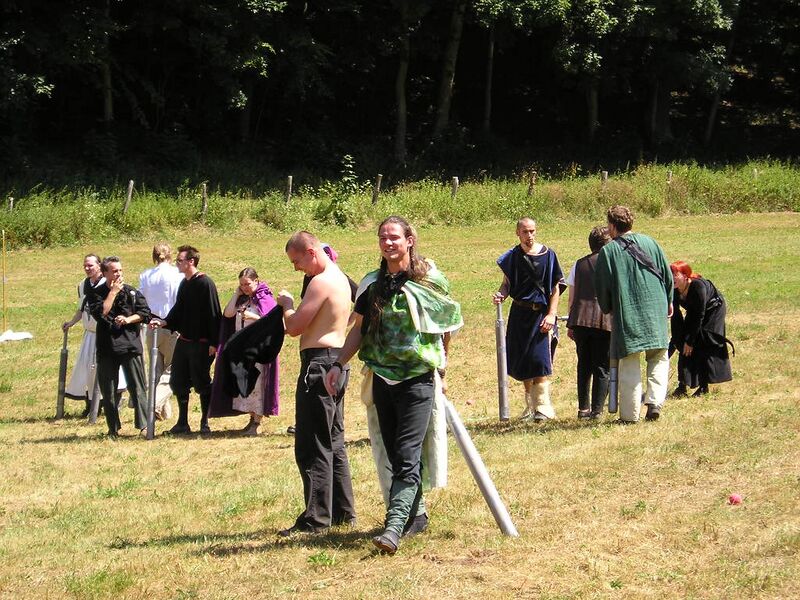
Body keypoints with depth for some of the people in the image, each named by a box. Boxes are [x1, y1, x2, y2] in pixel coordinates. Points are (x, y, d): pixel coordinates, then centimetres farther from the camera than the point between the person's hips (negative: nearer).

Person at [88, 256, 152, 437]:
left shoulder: (132, 292, 8)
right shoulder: (97, 294, 3)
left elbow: (145, 312, 4)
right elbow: (100, 313, -14)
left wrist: (128, 319, -12)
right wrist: (113, 292, -11)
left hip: (130, 345, 0)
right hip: (107, 348, 0)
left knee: (137, 388, -3)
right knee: (108, 391, 4)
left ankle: (143, 425, 0)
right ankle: (113, 427, 14)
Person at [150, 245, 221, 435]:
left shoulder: (205, 284, -14)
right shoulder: (184, 284, 11)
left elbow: (214, 314, -16)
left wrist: (213, 343, -18)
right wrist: (164, 322, 2)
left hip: (201, 344, -9)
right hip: (183, 341, 9)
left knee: (201, 383, 0)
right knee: (178, 382, 10)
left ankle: (205, 423, 10)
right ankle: (183, 423, 19)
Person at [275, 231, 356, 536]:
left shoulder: (321, 283, -16)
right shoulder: (340, 278, 16)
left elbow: (294, 327, -16)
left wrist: (286, 305, 2)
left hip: (319, 364, -11)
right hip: (337, 360, 11)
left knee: (312, 446, -8)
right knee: (334, 442, 17)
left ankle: (316, 518, -8)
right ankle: (343, 511, 23)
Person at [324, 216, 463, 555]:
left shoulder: (429, 281, -5)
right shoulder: (373, 285, 7)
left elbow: (448, 324, 9)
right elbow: (359, 328, 12)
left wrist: (438, 357, 16)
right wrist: (338, 365, 2)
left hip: (418, 378, -5)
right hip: (382, 378, 5)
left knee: (407, 457, -13)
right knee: (394, 454, 11)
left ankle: (394, 528, -22)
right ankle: (416, 513, 25)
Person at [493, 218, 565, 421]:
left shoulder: (548, 255, -3)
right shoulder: (512, 257, 4)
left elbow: (556, 288, -2)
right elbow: (507, 283, 9)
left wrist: (551, 314, -10)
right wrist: (500, 294, -14)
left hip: (541, 314, -3)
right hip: (519, 314, 3)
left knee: (540, 358, -14)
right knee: (521, 364, 7)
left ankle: (543, 407, -9)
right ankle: (530, 406, 20)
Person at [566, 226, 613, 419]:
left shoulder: (579, 265, 13)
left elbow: (571, 298, 14)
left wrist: (571, 325, 20)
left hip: (580, 319, 3)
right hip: (605, 321, -3)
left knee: (584, 365, 13)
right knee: (601, 367, 2)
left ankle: (583, 408, 15)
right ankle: (597, 410, -1)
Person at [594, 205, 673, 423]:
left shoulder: (608, 251, -5)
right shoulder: (649, 242, 5)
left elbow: (601, 286, -2)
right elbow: (667, 275, 9)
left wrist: (608, 309, 16)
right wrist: (668, 302, 23)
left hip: (625, 313, -2)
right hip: (655, 310, 2)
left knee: (629, 364, 3)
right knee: (659, 358, 13)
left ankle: (630, 414, 4)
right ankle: (655, 401, -5)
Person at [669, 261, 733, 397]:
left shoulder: (698, 286, -38)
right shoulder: (674, 290, -20)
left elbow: (699, 316, -31)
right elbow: (675, 316, -10)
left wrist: (690, 341, -27)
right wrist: (677, 340, -12)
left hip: (714, 310, -6)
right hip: (694, 313, 6)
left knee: (705, 346, -13)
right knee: (684, 346, -4)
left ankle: (704, 386, -6)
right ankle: (682, 385, -1)